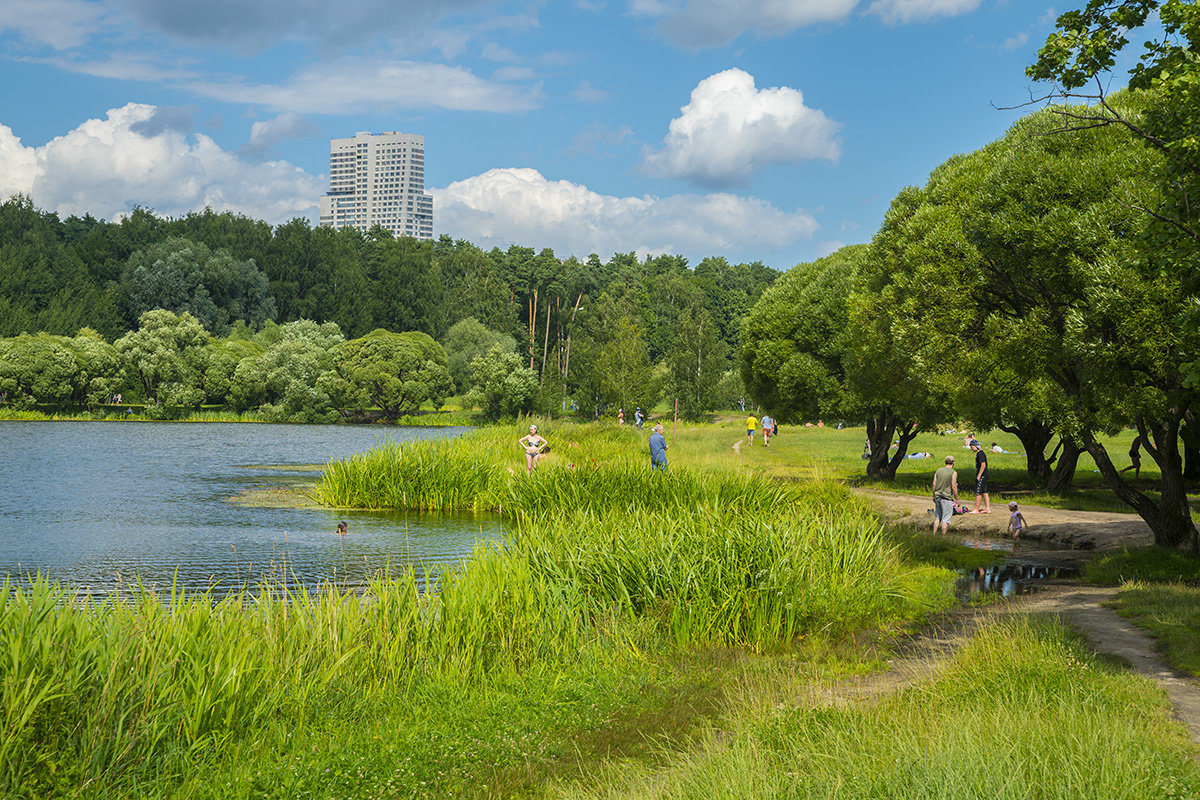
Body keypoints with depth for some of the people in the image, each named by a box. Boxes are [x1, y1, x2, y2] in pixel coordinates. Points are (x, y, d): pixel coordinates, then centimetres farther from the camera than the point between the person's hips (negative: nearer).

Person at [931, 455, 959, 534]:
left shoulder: (938, 471, 6)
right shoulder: (953, 473, -10)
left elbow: (934, 484, 6)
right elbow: (953, 487, -14)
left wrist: (934, 496, 16)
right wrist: (957, 499, -5)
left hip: (937, 497, 6)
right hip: (946, 498, -6)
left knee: (937, 517, 17)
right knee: (946, 519, 1)